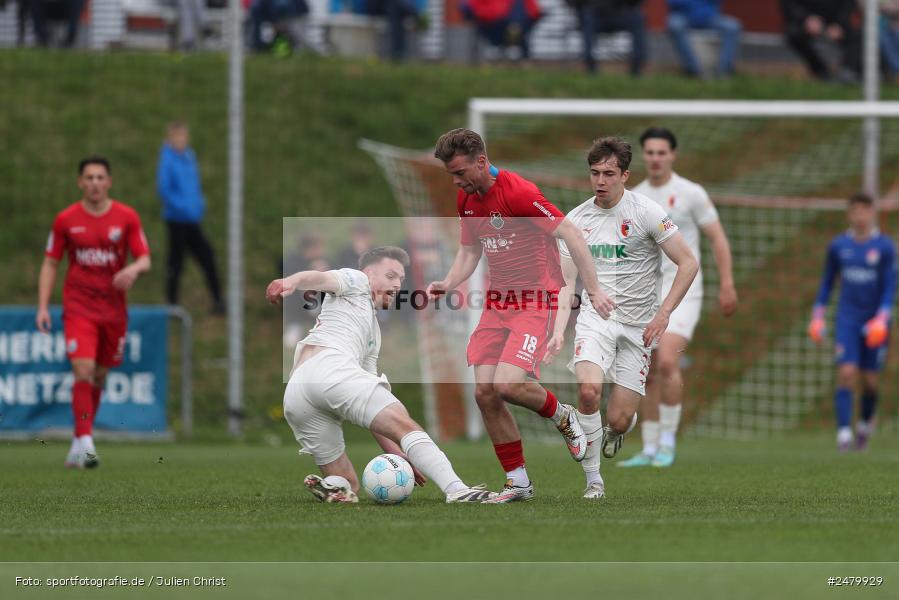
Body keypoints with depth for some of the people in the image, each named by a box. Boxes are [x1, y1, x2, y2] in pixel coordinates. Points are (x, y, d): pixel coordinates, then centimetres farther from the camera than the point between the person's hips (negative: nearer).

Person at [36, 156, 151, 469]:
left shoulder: (127, 217, 0)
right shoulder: (66, 220, 0)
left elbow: (145, 259, 1)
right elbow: (50, 264, 6)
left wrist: (133, 269, -23)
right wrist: (43, 306, -3)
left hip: (113, 308, 2)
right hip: (78, 306, -2)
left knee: (99, 376, 10)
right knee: (83, 370, -18)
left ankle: (79, 442, 27)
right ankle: (86, 442, -22)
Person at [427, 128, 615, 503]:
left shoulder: (517, 193, -18)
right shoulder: (466, 199, 7)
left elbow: (570, 233, -17)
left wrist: (593, 289, -20)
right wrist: (448, 284, -1)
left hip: (536, 300, -8)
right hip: (497, 301, 8)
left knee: (507, 385, -22)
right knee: (484, 392, -3)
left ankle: (563, 418, 10)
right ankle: (518, 483, 8)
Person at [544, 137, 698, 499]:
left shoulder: (646, 212, -7)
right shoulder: (575, 220, 4)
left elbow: (688, 264, -5)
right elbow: (568, 283, 9)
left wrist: (663, 313, -13)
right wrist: (558, 332, -4)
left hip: (638, 327, -2)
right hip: (595, 318, 2)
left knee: (618, 419, -6)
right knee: (588, 390, -27)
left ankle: (616, 431, 36)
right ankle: (593, 480, -12)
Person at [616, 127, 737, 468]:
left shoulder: (690, 194, -3)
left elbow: (718, 238, -1)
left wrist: (727, 285, -7)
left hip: (682, 292, -5)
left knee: (667, 362, -21)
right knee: (648, 375, 4)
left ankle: (668, 441, -11)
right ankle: (649, 450, 12)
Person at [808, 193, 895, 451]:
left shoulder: (885, 247, -3)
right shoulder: (838, 246, 4)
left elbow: (890, 287, -5)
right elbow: (827, 282, 13)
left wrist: (882, 318, -16)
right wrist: (817, 317, 9)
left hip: (874, 322, -1)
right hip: (847, 319, 1)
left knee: (870, 380, 4)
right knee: (846, 373, -15)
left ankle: (866, 422, 32)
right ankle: (843, 432, -17)